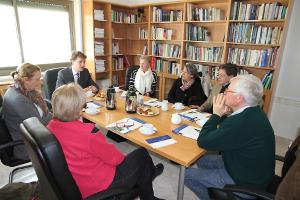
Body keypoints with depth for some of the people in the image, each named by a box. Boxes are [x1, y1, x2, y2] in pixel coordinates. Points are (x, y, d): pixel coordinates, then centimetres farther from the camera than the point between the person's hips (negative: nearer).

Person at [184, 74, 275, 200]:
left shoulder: (241, 121, -35)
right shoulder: (252, 112, -4)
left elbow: (203, 142, -25)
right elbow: (225, 131, 9)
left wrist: (216, 114, -18)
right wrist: (221, 115, -7)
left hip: (245, 183, -9)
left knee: (187, 175, -3)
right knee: (202, 161, 17)